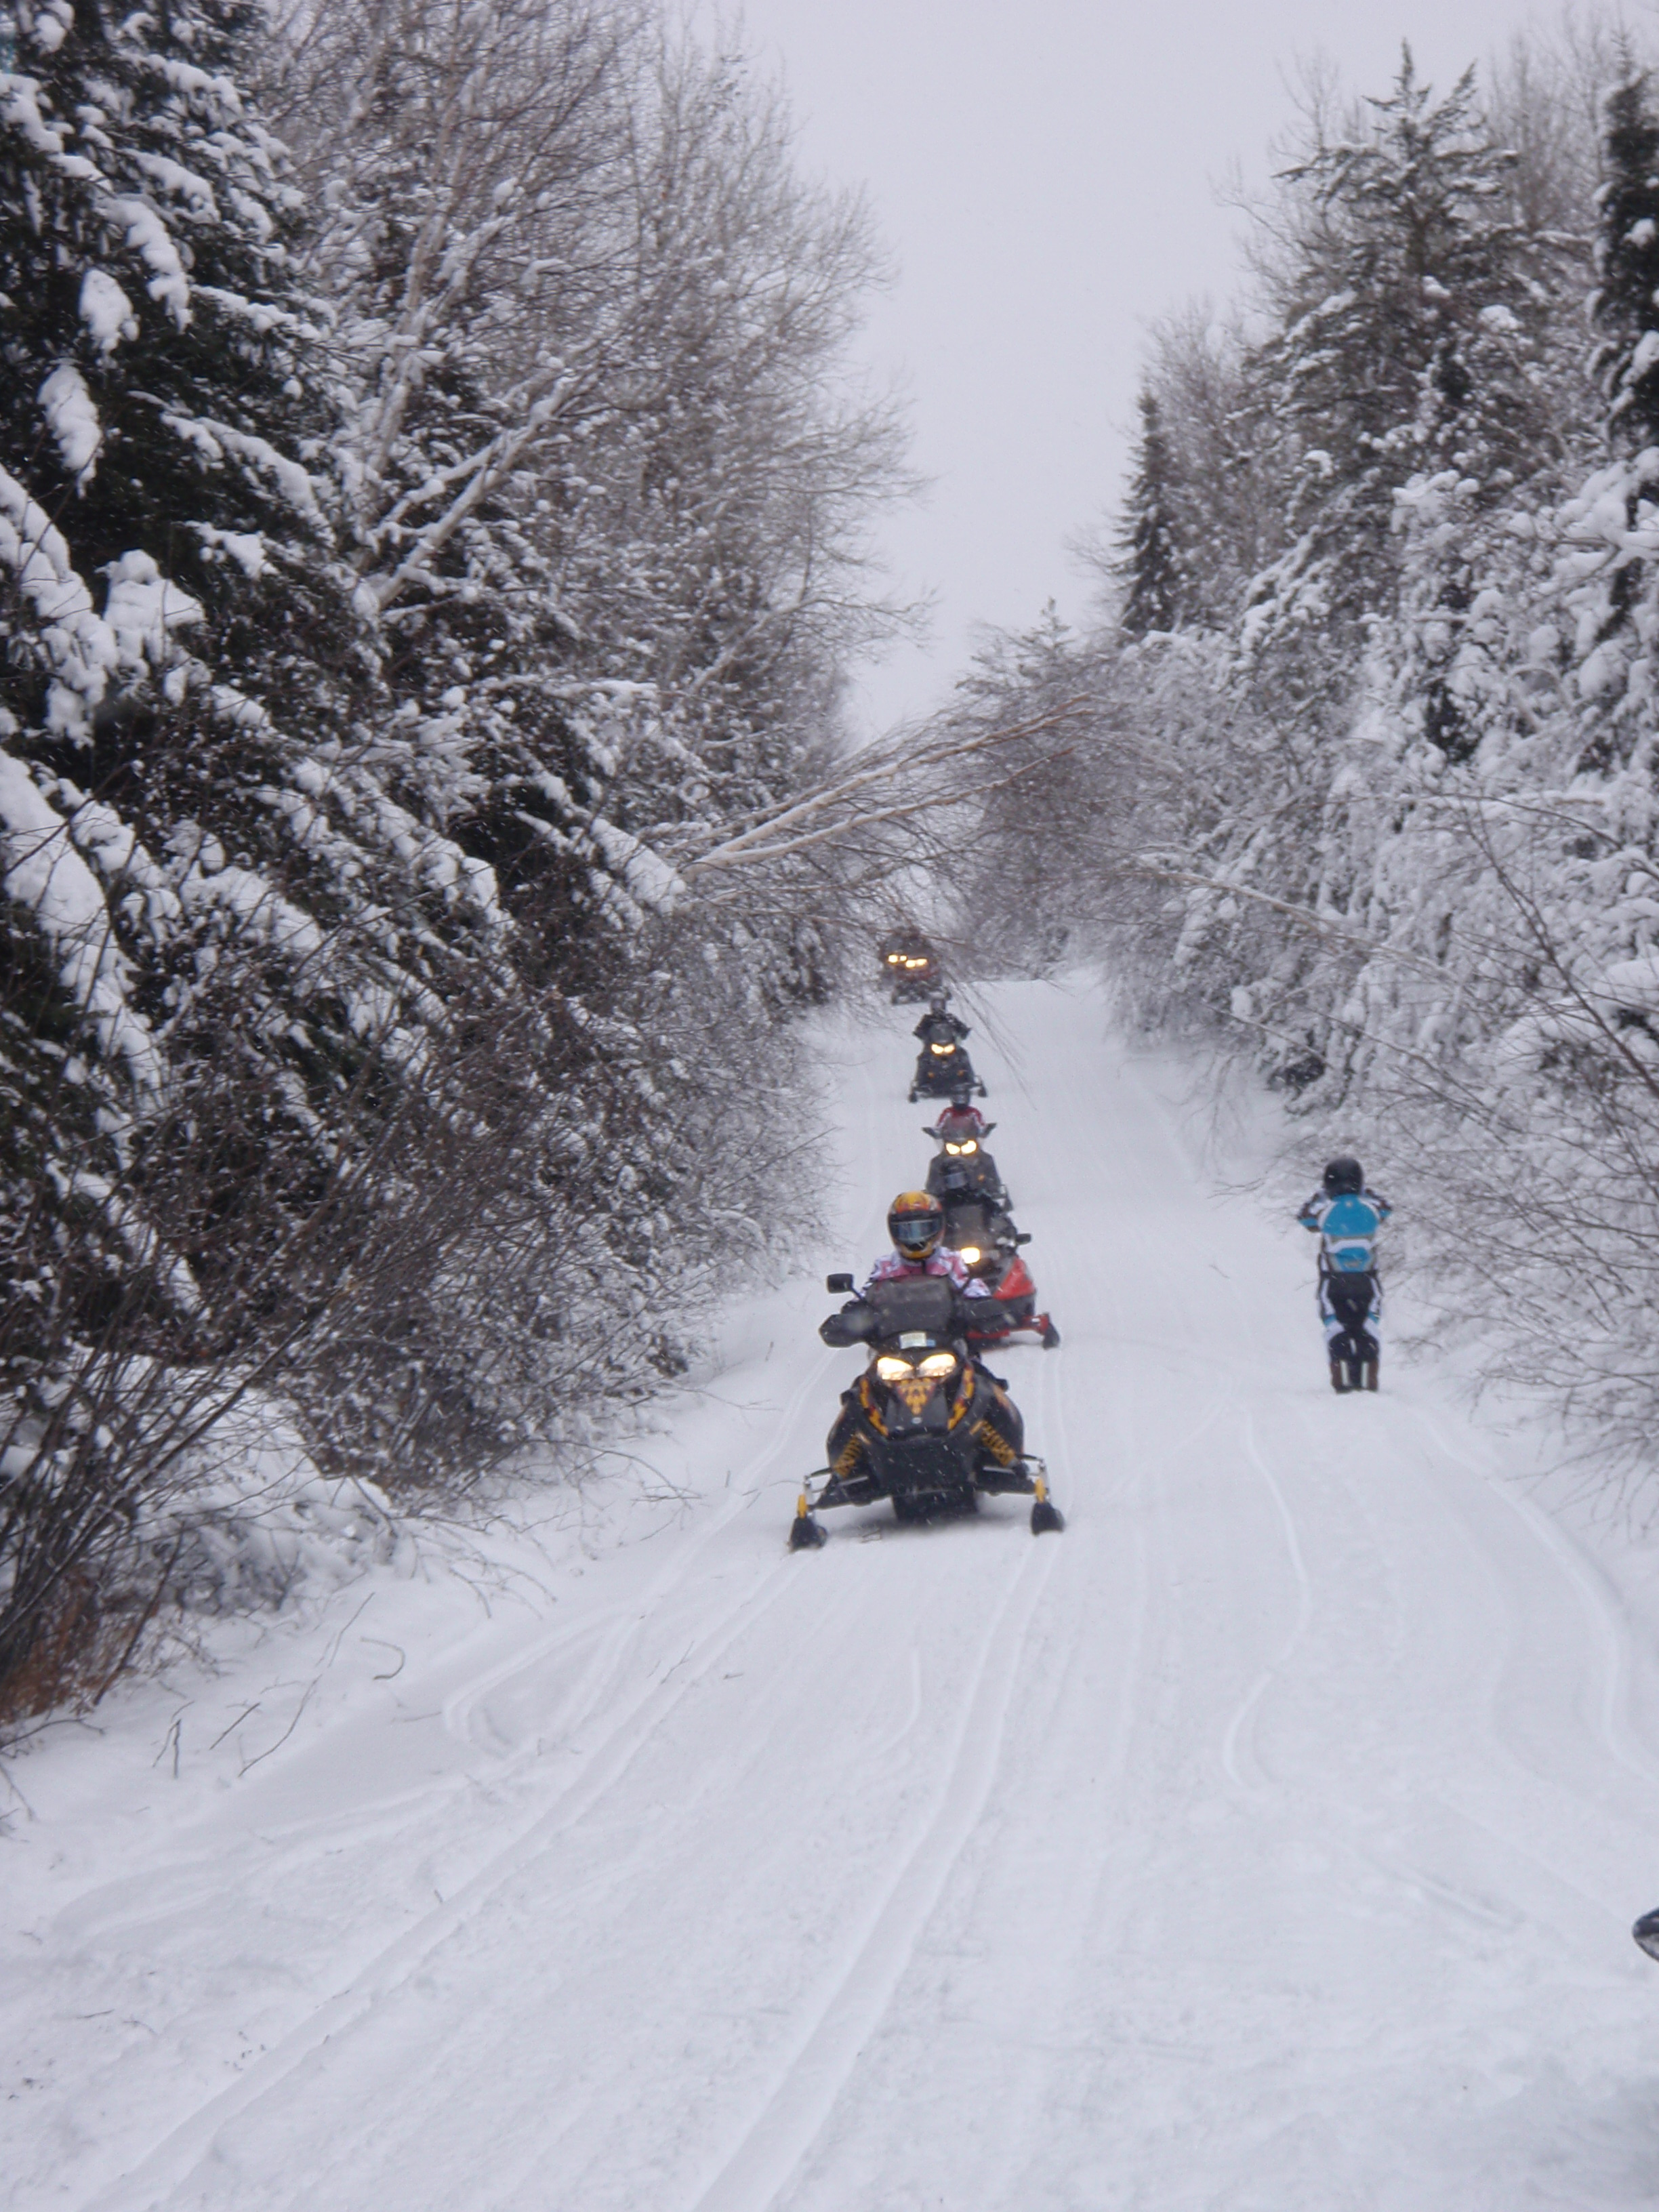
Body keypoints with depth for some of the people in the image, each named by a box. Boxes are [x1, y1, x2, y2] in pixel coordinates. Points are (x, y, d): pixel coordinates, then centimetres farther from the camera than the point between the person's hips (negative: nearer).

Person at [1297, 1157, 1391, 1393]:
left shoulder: (1325, 1210, -11)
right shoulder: (1370, 1207, -6)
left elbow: (1305, 1218, 11)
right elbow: (1386, 1209, 19)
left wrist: (1319, 1194, 23)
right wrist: (1365, 1192, 28)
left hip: (1334, 1281, -1)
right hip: (1367, 1281, 1)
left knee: (1336, 1329, 6)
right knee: (1368, 1329, 8)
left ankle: (1343, 1381, -5)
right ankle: (1368, 1379, 1)